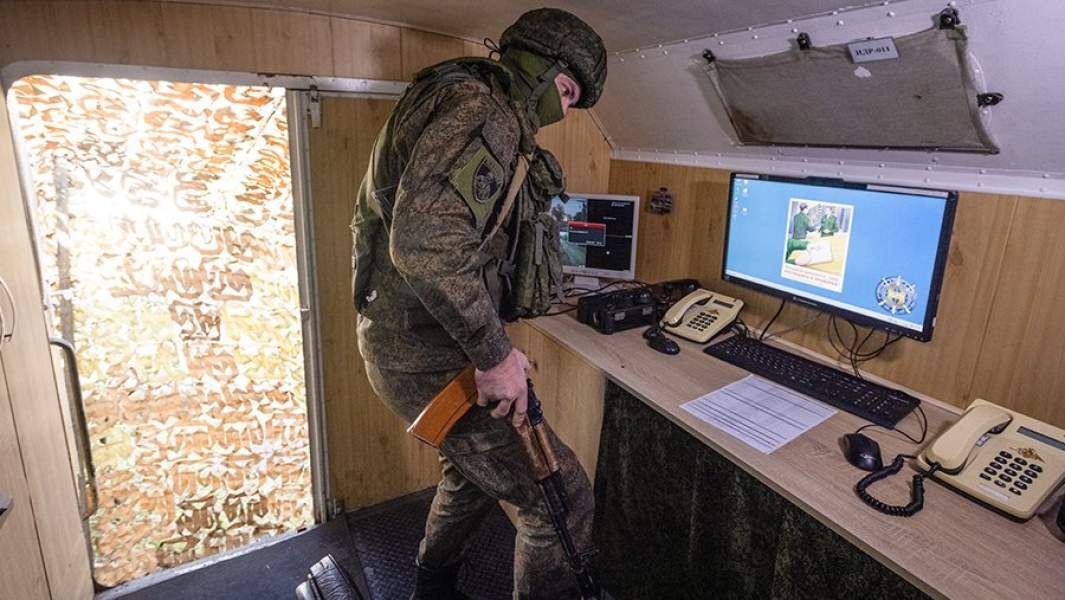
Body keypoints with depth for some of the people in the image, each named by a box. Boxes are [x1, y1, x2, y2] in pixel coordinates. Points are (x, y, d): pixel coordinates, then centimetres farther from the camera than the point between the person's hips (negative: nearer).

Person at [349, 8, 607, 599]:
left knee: (472, 469, 30)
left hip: (399, 335, 11)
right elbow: (426, 241, -34)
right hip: (429, 356, -11)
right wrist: (495, 353, -25)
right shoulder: (485, 111, -18)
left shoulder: (460, 98, 16)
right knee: (561, 499, -3)